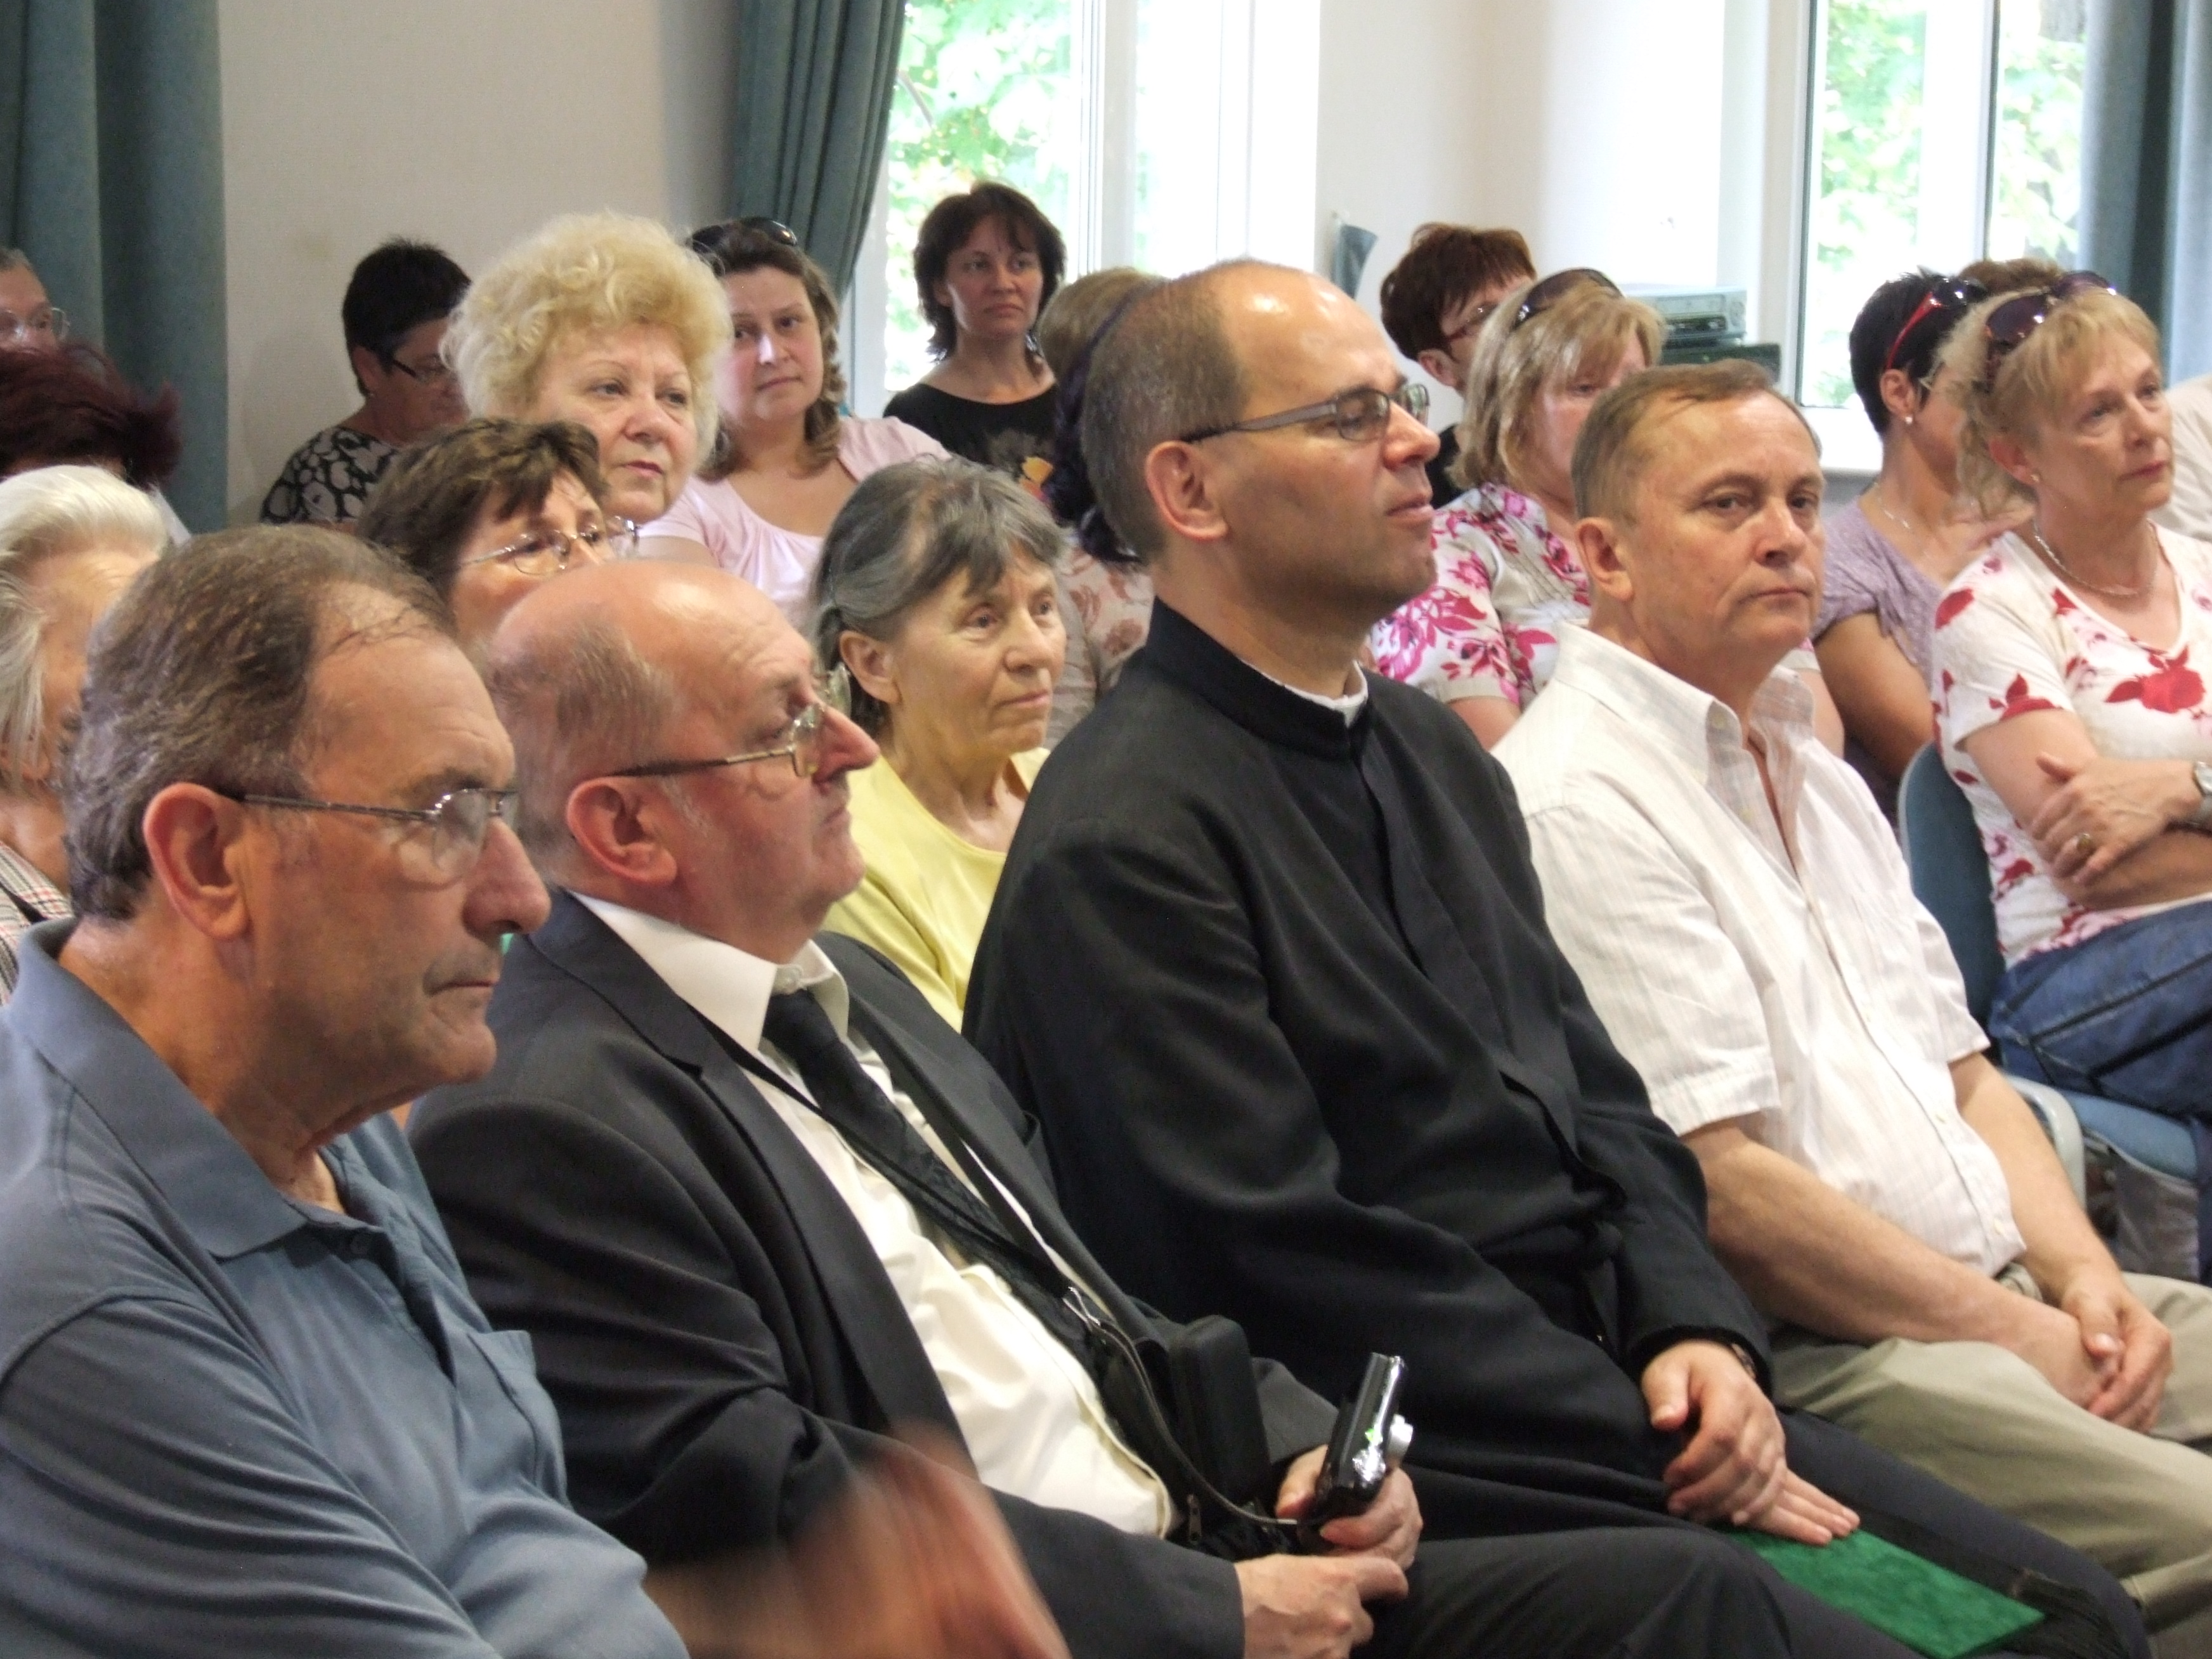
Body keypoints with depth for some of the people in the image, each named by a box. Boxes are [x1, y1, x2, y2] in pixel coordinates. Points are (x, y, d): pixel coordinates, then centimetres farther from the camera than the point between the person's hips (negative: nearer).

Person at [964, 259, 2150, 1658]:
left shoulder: (1439, 755, 15)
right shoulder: (1123, 844, -14)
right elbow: (1292, 1257, -18)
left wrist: (1699, 1332, -3)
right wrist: (1654, 1442, -14)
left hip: (1617, 1386, 8)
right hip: (1424, 1479, -8)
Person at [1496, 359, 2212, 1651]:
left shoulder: (1812, 771, 19)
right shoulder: (1579, 802, -11)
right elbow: (1715, 1185, -16)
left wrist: (2081, 1276, 2)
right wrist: (2023, 1335, -10)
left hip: (2004, 1293, 9)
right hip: (1811, 1354, -9)